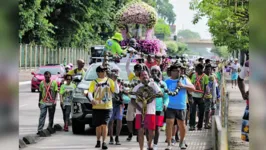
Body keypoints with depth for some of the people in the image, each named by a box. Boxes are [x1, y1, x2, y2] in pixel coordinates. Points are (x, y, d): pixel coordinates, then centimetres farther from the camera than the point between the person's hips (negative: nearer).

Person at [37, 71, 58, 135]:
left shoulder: (54, 83, -1)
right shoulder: (42, 83, 6)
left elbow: (56, 92, -2)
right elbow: (40, 93, 13)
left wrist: (54, 101, -12)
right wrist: (39, 101, 11)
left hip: (51, 103, -1)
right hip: (43, 102, 1)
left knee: (51, 117, 7)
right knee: (42, 116, -9)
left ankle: (50, 129, 18)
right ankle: (40, 130, -14)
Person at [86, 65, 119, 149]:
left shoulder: (109, 81, 8)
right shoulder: (94, 82, 6)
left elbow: (116, 91, 1)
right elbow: (90, 92, -5)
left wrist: (115, 81, -10)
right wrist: (91, 99, -26)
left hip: (107, 107, -1)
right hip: (97, 107, 1)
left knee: (104, 124, -12)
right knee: (98, 126, 7)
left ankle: (104, 142, -13)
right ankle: (98, 141, 25)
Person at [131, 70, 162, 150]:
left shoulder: (153, 85, 5)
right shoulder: (137, 87, 7)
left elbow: (160, 94, -5)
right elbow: (133, 100, 3)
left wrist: (152, 96, -25)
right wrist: (140, 109, -12)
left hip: (151, 111, 0)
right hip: (139, 112, 0)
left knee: (151, 130, 3)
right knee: (140, 131, -2)